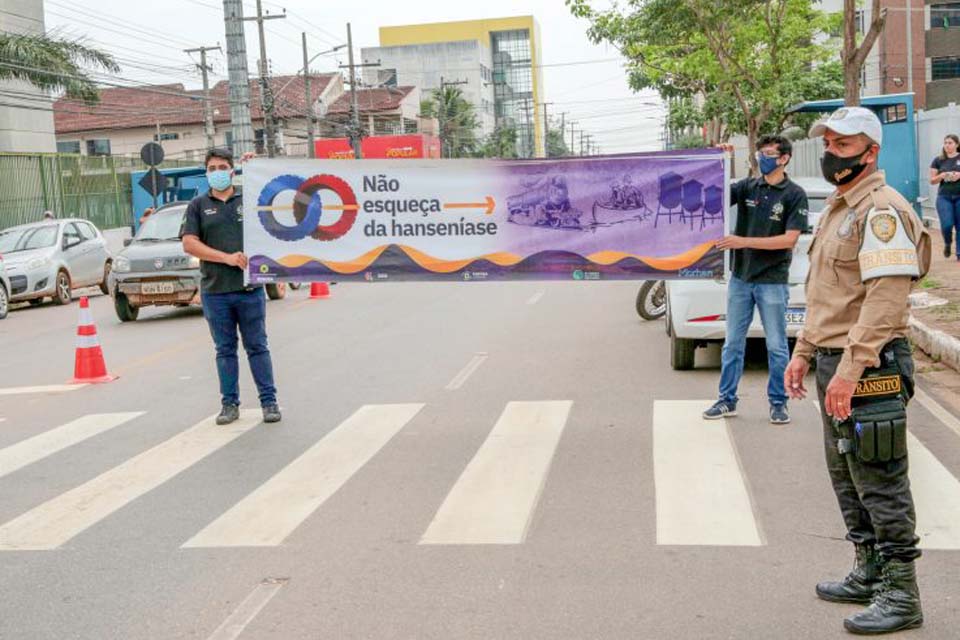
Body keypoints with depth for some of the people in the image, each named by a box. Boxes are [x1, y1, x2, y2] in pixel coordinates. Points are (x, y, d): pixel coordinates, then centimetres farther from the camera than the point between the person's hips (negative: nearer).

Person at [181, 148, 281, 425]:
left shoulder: (249, 200, 7)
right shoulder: (198, 205, 7)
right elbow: (189, 243, -3)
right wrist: (227, 257, -12)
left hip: (250, 288, -1)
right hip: (215, 291, 1)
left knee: (257, 347, 4)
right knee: (225, 349, 8)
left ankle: (269, 401, 9)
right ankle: (230, 403, 16)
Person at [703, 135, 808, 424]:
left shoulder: (794, 194, -6)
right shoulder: (747, 187, 6)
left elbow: (790, 238, -13)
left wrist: (744, 242, -17)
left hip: (772, 281, -4)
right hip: (740, 277, 4)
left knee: (776, 346, 5)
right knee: (732, 343, 9)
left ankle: (778, 403, 16)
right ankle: (727, 400, 18)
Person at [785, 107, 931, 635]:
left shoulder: (883, 210, -15)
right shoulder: (836, 209, 17)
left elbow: (886, 298, -23)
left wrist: (851, 368, -27)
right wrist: (804, 352, 20)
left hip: (870, 366, -10)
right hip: (835, 362, 10)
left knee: (880, 480, -3)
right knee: (847, 476, 17)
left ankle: (901, 594, 7)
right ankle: (869, 575, 31)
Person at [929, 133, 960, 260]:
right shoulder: (938, 160, 6)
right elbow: (932, 181, 6)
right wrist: (942, 176, -13)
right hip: (944, 196, 0)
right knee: (946, 224, -12)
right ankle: (947, 243, 19)